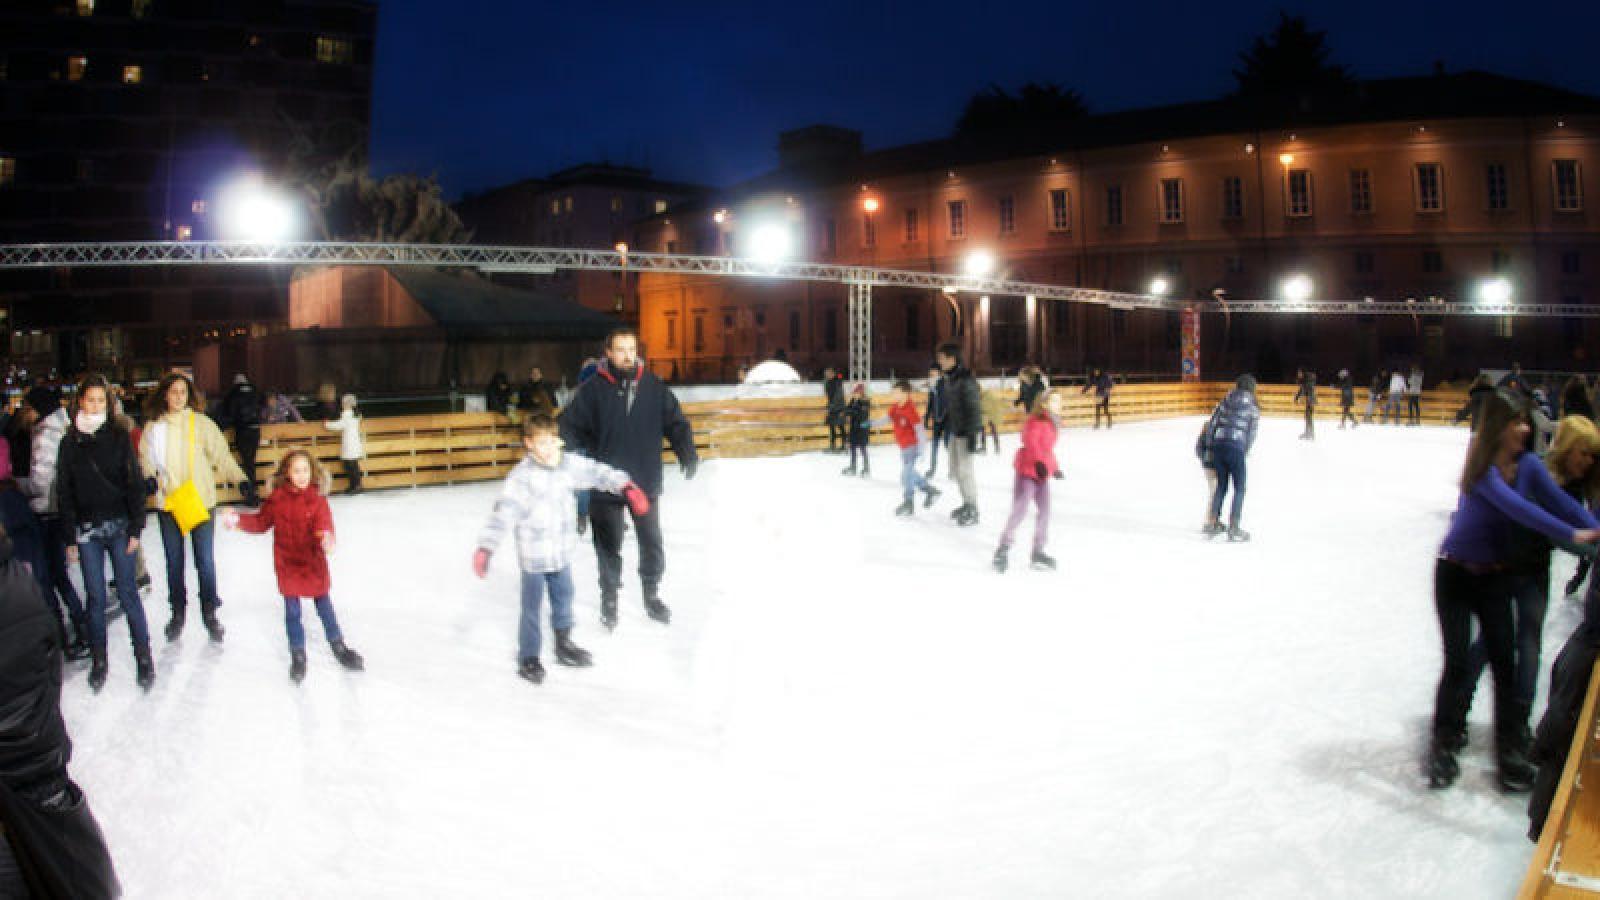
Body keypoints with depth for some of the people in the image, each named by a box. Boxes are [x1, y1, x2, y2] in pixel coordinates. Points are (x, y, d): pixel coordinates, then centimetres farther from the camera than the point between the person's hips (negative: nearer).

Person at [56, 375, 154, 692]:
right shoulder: (70, 442, 5)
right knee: (95, 597, 6)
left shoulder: (119, 436, 1)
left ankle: (143, 656, 10)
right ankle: (98, 660, 17)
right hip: (86, 530, 2)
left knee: (128, 593, 0)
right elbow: (64, 491, 7)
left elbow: (135, 483, 0)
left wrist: (135, 528, -5)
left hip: (119, 526, -1)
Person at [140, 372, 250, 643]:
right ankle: (178, 612, 29)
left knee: (205, 561, 4)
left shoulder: (202, 423, -4)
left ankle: (209, 613, 19)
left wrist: (240, 479, -18)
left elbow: (221, 455, -6)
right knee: (174, 562, 13)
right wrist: (148, 477, -10)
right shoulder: (154, 427, 2)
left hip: (201, 502, -2)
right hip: (168, 503, 2)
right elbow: (146, 458, 9)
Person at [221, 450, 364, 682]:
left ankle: (338, 646, 31)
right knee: (292, 610, 7)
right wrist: (239, 520, -10)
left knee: (324, 604, 13)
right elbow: (261, 522, 4)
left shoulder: (317, 499, -13)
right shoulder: (278, 497, -7)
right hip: (287, 564, 1)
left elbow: (323, 526, -23)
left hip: (314, 563, -1)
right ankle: (298, 655, 22)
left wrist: (326, 539, -44)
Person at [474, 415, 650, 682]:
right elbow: (504, 511, -26)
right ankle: (528, 658, 20)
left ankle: (564, 645, 39)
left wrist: (626, 486, -5)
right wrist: (486, 547, -31)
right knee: (531, 608, 5)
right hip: (534, 556, -6)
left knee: (563, 598, 20)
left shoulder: (569, 464, -5)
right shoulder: (522, 476, -21)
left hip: (562, 551, 6)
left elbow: (596, 473, 3)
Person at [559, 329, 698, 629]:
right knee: (609, 545, 11)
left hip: (647, 482, 2)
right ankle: (609, 598, 29)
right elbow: (569, 426, -6)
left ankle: (652, 595, 32)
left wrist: (687, 452, -14)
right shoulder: (593, 389, -8)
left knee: (652, 542, 12)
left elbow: (675, 421, 2)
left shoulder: (653, 387, -1)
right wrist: (590, 453, -19)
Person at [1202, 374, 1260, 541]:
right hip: (1235, 446, -5)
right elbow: (1251, 433, 0)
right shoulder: (1253, 407, 4)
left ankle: (1213, 523, 19)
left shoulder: (1225, 401, 14)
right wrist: (1244, 452, 8)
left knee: (1221, 486, 18)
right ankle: (1233, 528, 2)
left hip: (1218, 444, 5)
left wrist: (1210, 446, 13)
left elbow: (1212, 423, 9)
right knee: (1239, 488, 6)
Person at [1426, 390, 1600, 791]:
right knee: (1458, 664, -5)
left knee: (1504, 663, 1)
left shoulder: (1528, 464, -4)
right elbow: (1517, 508, -33)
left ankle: (1511, 750, 13)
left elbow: (1559, 501, -14)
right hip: (1455, 573, -5)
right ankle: (1444, 746, 11)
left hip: (1493, 576, 5)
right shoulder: (1482, 469, -21)